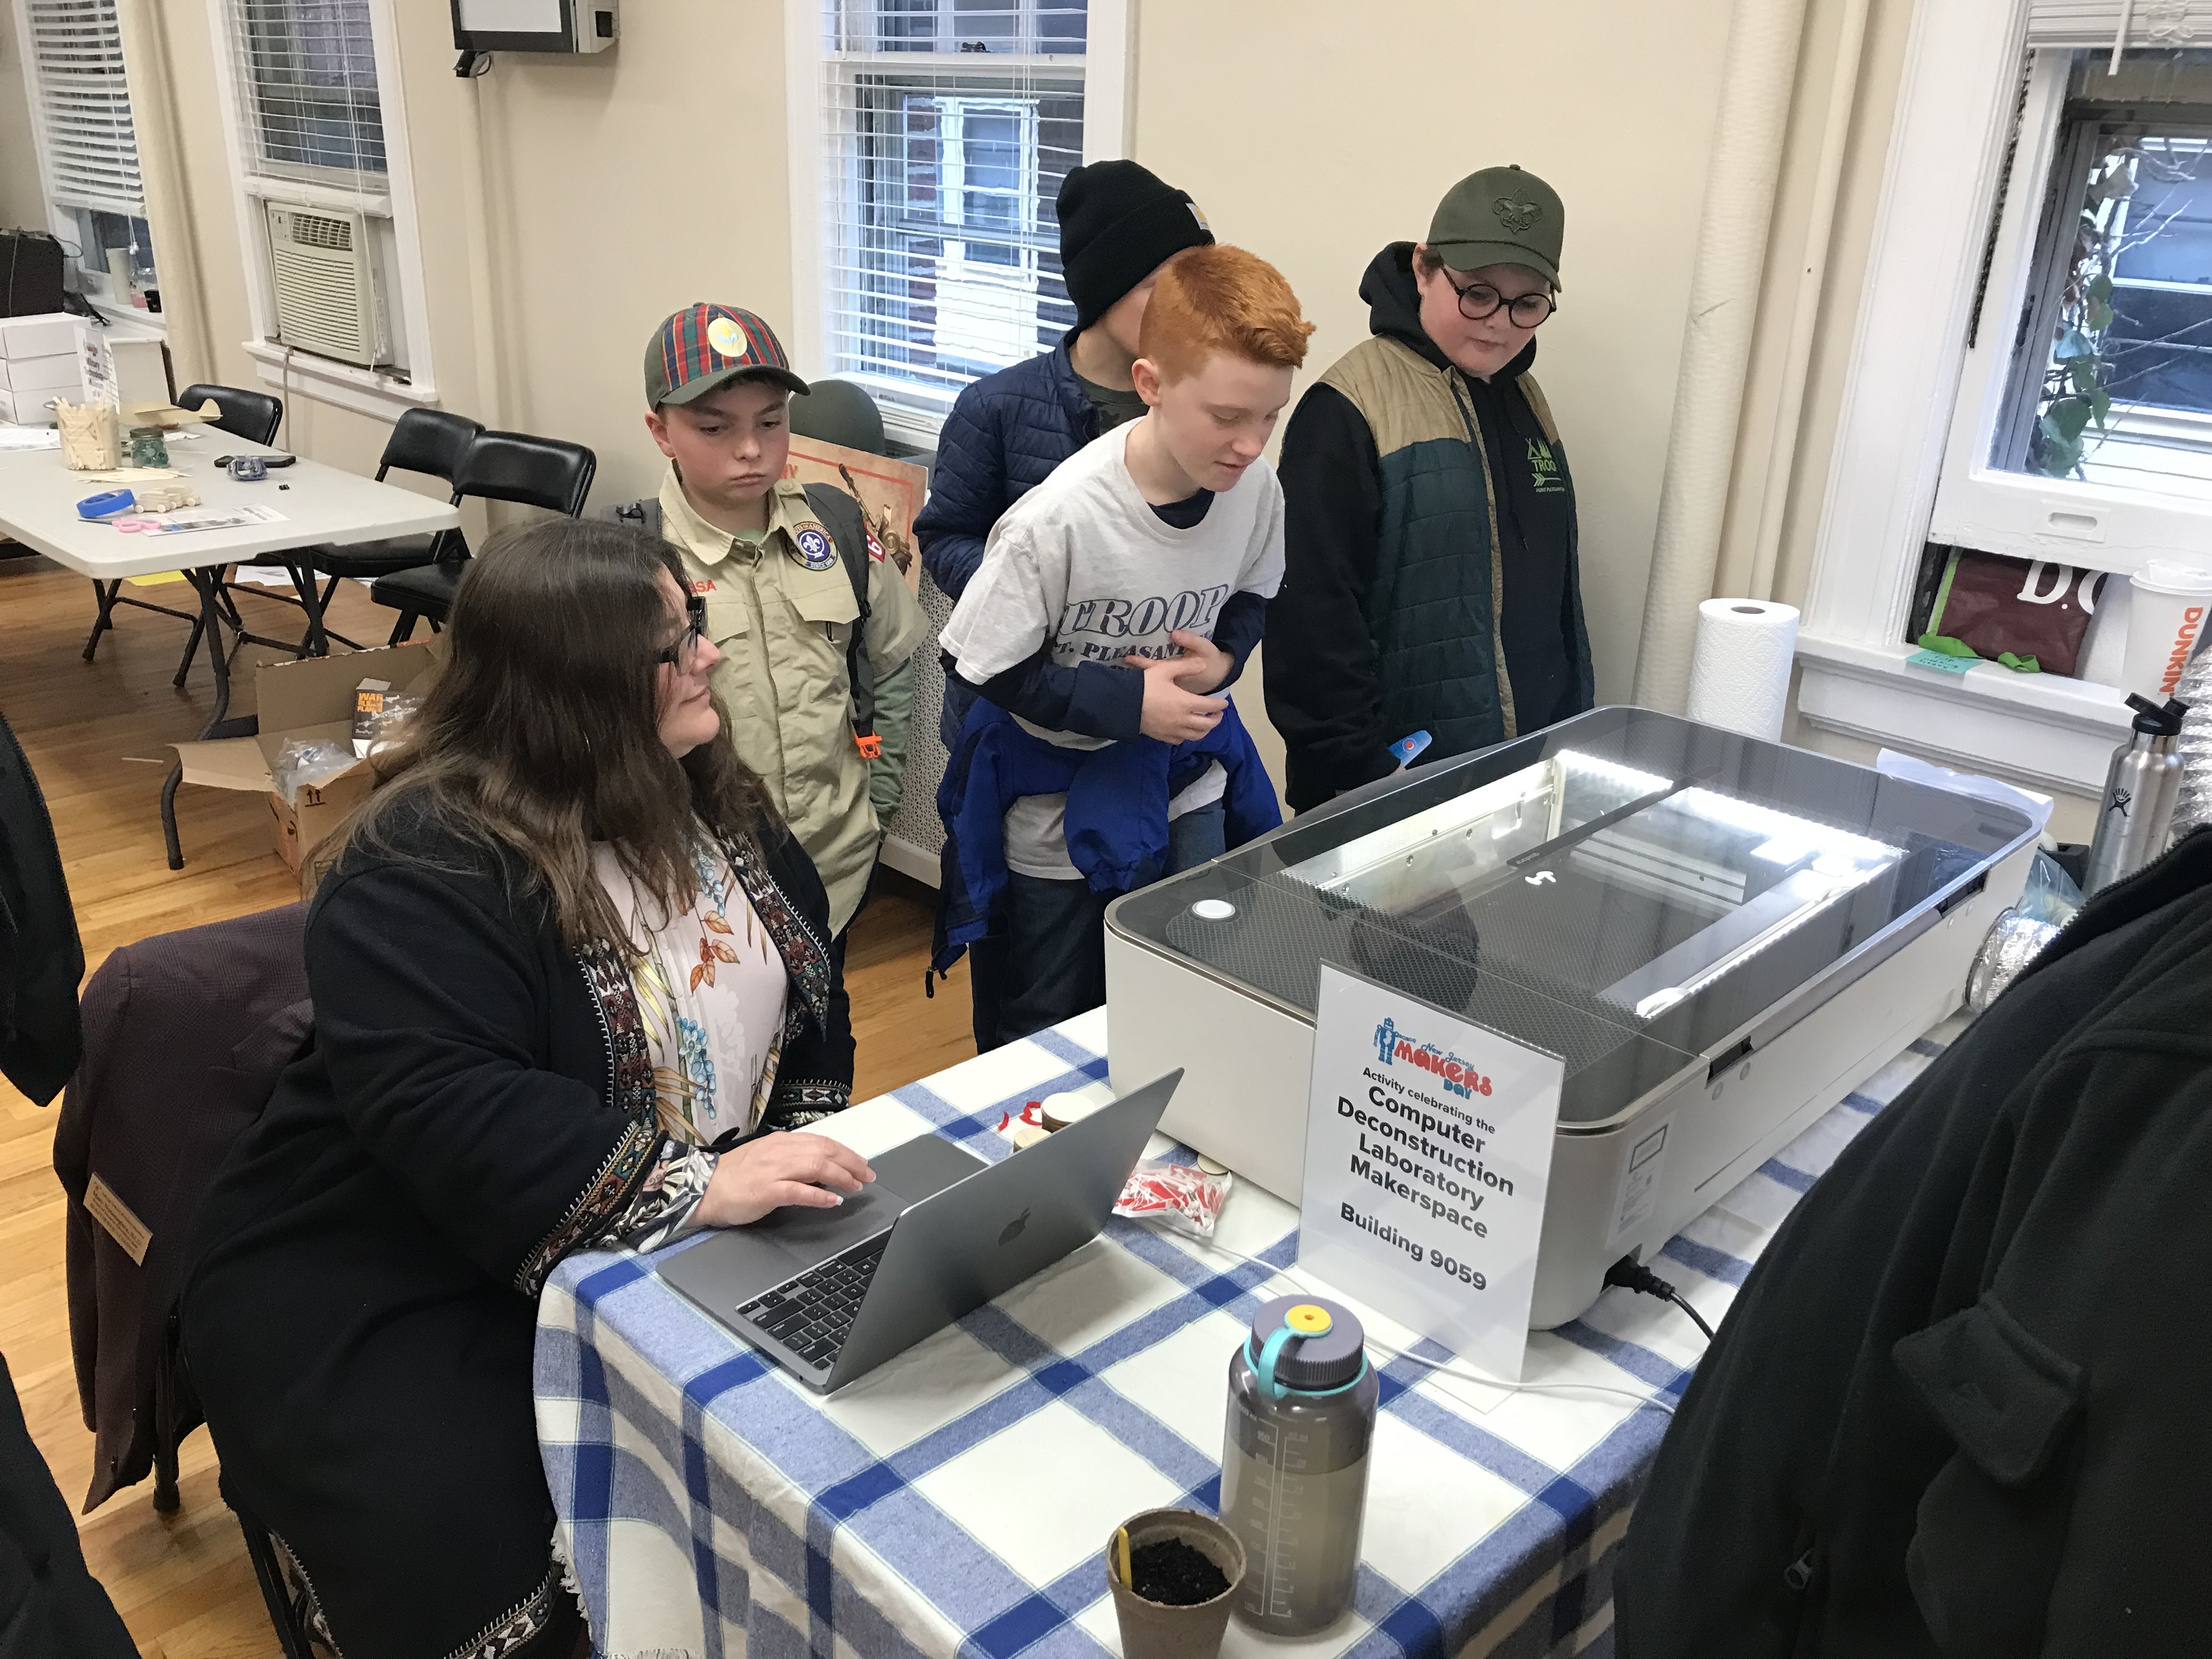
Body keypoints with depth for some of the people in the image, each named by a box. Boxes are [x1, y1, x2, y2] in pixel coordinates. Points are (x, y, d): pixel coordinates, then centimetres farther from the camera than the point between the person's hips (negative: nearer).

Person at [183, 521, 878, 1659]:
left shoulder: (713, 799, 3)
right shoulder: (421, 868, -20)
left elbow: (807, 996, 14)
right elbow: (450, 1120, -31)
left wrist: (808, 1144, -2)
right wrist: (696, 1185, -38)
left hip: (676, 1242, 6)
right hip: (395, 1288, -6)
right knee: (488, 1564, -24)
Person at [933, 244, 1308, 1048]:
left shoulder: (1258, 489, -13)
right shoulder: (1059, 519, -29)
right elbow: (989, 666, -19)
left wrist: (1223, 659, -13)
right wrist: (1126, 703, -23)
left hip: (1186, 783, 5)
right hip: (1061, 801, -4)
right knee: (1051, 1029, 13)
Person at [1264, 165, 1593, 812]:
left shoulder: (1525, 401, 11)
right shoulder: (1351, 408, -14)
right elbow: (1315, 613, -18)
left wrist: (1572, 736, 16)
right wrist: (1357, 777, -19)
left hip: (1529, 771, 7)